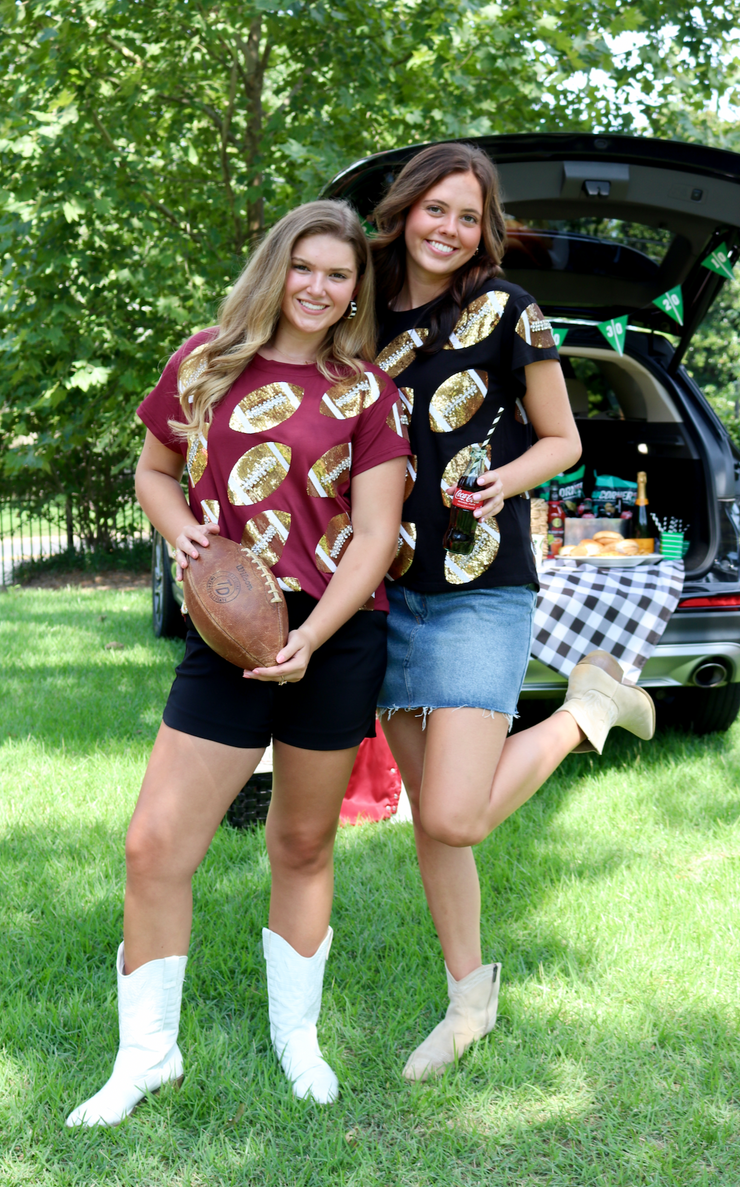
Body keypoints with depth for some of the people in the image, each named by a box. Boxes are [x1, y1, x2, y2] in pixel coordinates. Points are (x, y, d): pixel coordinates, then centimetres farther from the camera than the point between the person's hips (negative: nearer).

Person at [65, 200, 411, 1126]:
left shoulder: (365, 391, 2)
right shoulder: (205, 363, 7)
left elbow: (374, 536, -3)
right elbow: (153, 470, 18)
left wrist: (309, 638, -16)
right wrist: (180, 531, -5)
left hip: (337, 638, -1)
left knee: (303, 845, 12)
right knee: (154, 844, -3)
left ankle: (295, 1033, 32)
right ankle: (147, 1050, 16)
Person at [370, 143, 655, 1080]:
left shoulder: (506, 312, -5)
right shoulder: (369, 315, 9)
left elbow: (562, 441, 3)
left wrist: (505, 480, -17)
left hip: (482, 589, -5)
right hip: (392, 590, 5)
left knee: (454, 818, -15)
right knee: (425, 814, 10)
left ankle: (588, 706, 9)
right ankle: (469, 997, 28)